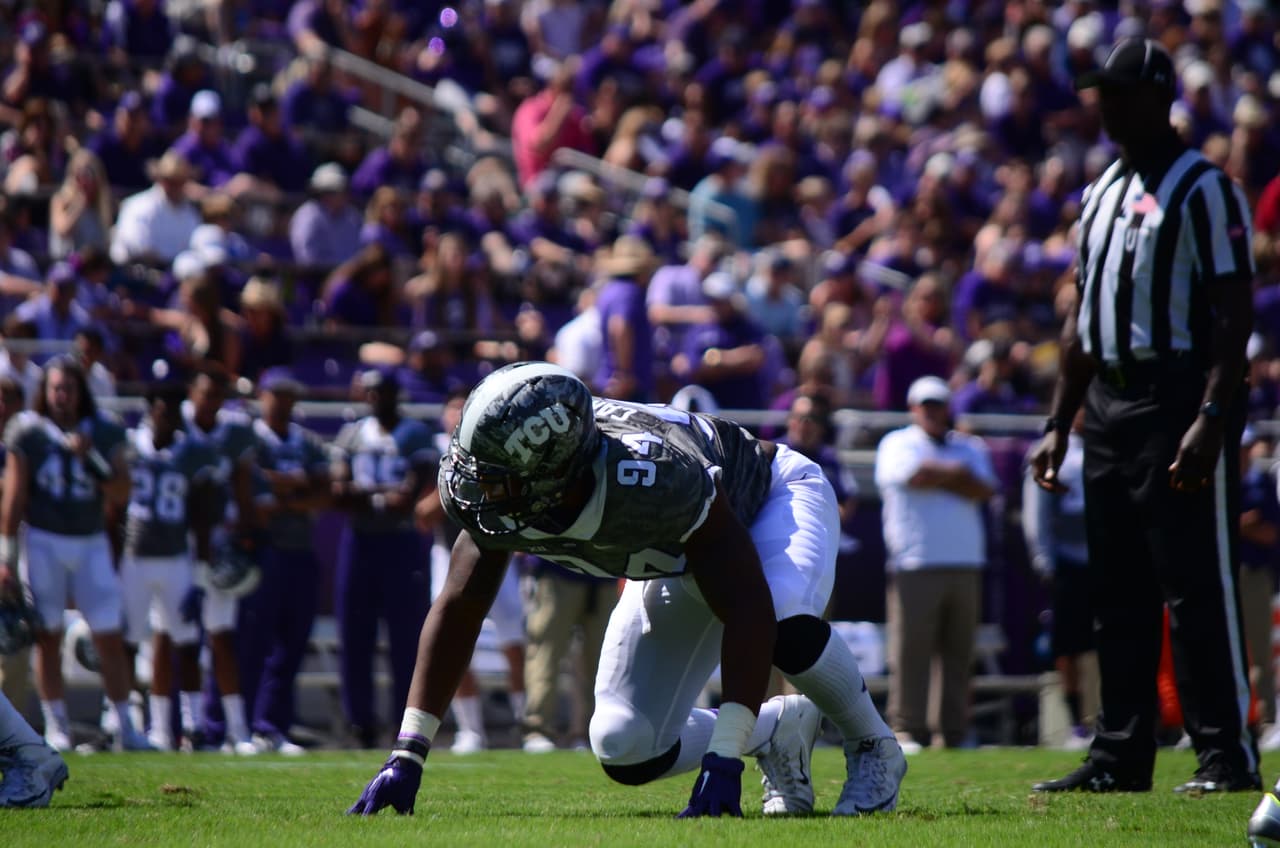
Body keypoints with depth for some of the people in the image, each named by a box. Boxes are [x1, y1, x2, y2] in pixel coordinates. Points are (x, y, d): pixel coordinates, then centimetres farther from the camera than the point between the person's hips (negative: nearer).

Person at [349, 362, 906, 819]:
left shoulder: (652, 483, -45)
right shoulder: (498, 496, -27)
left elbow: (747, 610, -42)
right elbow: (458, 609, -14)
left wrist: (724, 760, -46)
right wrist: (407, 756, -18)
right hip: (679, 560, 6)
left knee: (785, 625, -40)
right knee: (626, 755, -6)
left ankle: (873, 748, -9)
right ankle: (778, 731, 20)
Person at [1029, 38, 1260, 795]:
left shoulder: (1204, 190, -7)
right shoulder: (1102, 194, 18)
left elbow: (1234, 310, -14)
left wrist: (1211, 417, -23)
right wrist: (1059, 425, 18)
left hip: (1180, 396, -8)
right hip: (1109, 405, 8)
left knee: (1198, 583, -9)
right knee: (1119, 594, 9)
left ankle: (1229, 753, -6)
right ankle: (1121, 756, 14)